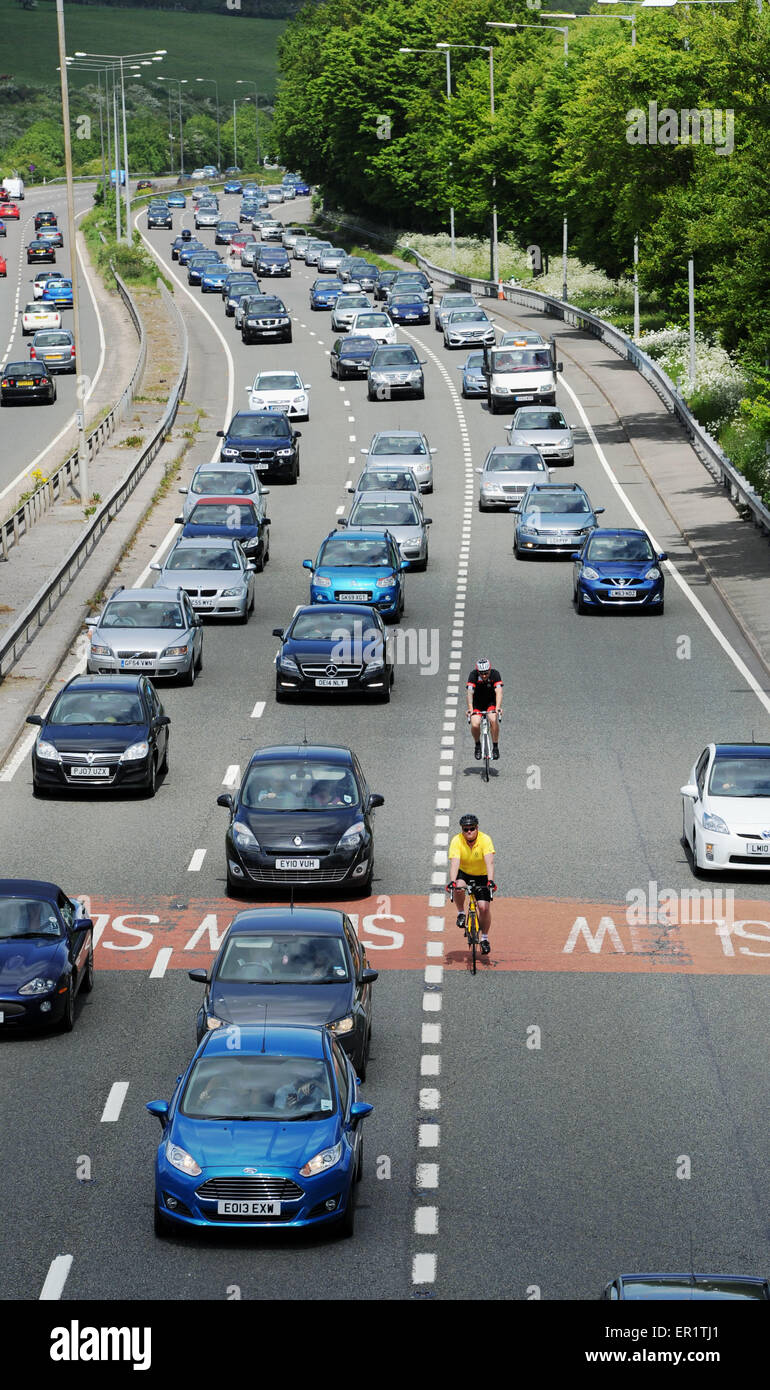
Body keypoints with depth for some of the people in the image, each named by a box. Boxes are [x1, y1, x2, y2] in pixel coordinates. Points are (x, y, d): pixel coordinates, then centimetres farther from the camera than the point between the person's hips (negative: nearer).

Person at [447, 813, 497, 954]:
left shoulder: (485, 840, -24)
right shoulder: (457, 841, -22)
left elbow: (489, 862, -34)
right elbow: (454, 863, -32)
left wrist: (490, 881, -48)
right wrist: (452, 881, -48)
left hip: (481, 876, 0)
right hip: (463, 873, 0)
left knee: (484, 907, -12)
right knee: (459, 887, -34)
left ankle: (484, 938, 8)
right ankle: (461, 914, -6)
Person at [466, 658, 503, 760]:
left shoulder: (495, 674, -23)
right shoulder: (473, 675, -24)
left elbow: (499, 691, -34)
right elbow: (470, 692, -33)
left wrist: (498, 707, -49)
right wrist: (470, 709, -47)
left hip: (491, 702, 0)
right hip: (477, 703, 0)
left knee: (493, 720, -29)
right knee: (475, 724, -22)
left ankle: (495, 747, -13)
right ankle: (478, 745, 7)